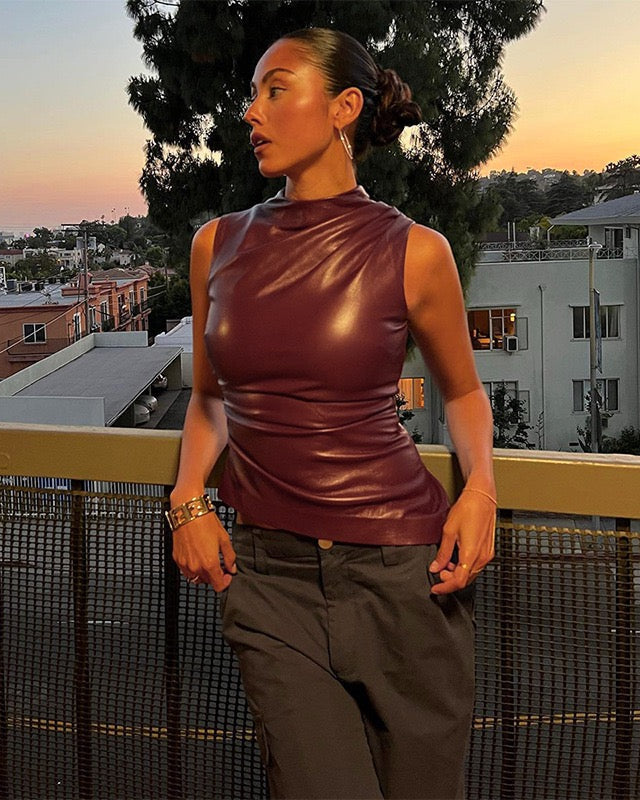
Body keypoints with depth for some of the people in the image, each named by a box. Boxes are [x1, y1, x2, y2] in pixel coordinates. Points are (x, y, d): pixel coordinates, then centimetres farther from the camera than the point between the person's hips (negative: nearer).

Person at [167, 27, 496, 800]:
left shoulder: (413, 252, -5)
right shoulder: (218, 245, 4)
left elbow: (462, 391, 10)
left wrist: (480, 485, -9)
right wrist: (189, 496, -1)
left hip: (400, 565, -2)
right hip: (269, 570, 2)